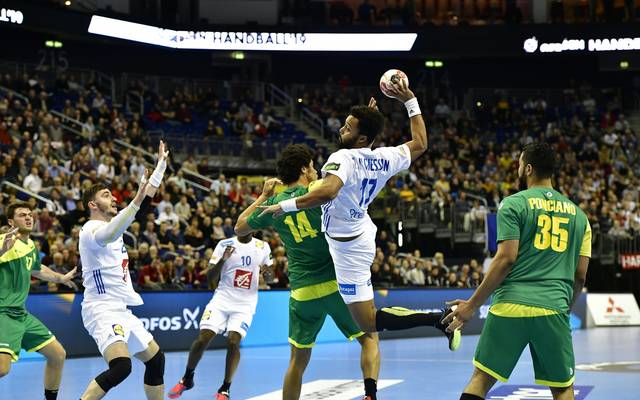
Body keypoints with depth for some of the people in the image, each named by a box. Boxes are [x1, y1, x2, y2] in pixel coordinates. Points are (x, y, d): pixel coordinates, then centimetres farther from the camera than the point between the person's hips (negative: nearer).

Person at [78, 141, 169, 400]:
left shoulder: (113, 221, 16)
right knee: (121, 366, -28)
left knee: (156, 358, 15)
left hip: (122, 310, 10)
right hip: (102, 309, -10)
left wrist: (161, 164, 28)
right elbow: (106, 236, -38)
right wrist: (137, 200, -47)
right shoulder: (91, 229, -12)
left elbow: (147, 197, 28)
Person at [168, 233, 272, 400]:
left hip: (245, 304, 0)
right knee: (203, 338, -10)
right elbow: (211, 277, -4)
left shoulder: (263, 247, 2)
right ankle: (187, 379, 13)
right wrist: (223, 259, -21)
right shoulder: (225, 245, -3)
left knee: (233, 341, -18)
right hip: (222, 298, 0)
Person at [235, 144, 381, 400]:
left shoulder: (273, 204, 7)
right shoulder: (319, 190, -5)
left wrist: (263, 197, 28)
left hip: (302, 292, 3)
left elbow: (240, 227, 23)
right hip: (337, 282, -3)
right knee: (369, 338, 11)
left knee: (298, 360, 15)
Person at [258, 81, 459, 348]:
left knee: (369, 323, -5)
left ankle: (440, 318, -12)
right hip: (363, 229, 9)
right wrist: (410, 101, 14)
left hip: (349, 246, -9)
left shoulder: (343, 158, -29)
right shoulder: (385, 158, -8)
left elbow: (326, 192, -47)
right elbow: (420, 143, 10)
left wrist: (284, 206, -36)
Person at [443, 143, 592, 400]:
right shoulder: (577, 213, 15)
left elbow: (506, 259, -8)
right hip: (554, 309, 3)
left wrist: (472, 304, -3)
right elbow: (580, 275, 13)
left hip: (511, 306, -3)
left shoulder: (513, 204, 2)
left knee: (481, 379, 6)